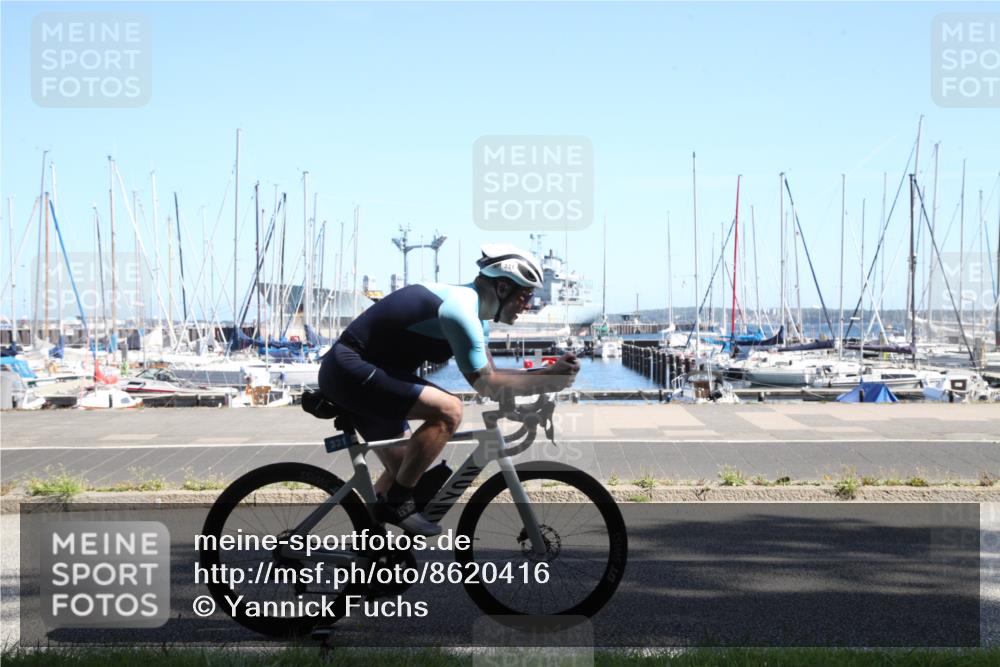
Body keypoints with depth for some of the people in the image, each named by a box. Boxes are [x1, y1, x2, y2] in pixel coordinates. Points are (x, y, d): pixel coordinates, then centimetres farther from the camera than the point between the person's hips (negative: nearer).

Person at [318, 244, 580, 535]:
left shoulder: (470, 306, 12)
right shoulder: (460, 310, -20)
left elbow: (490, 374, 12)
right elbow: (486, 385, -18)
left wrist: (550, 373, 1)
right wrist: (551, 381, -14)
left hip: (347, 374, 11)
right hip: (351, 370, -11)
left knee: (405, 467, 16)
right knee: (448, 410, -22)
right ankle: (397, 502, -12)